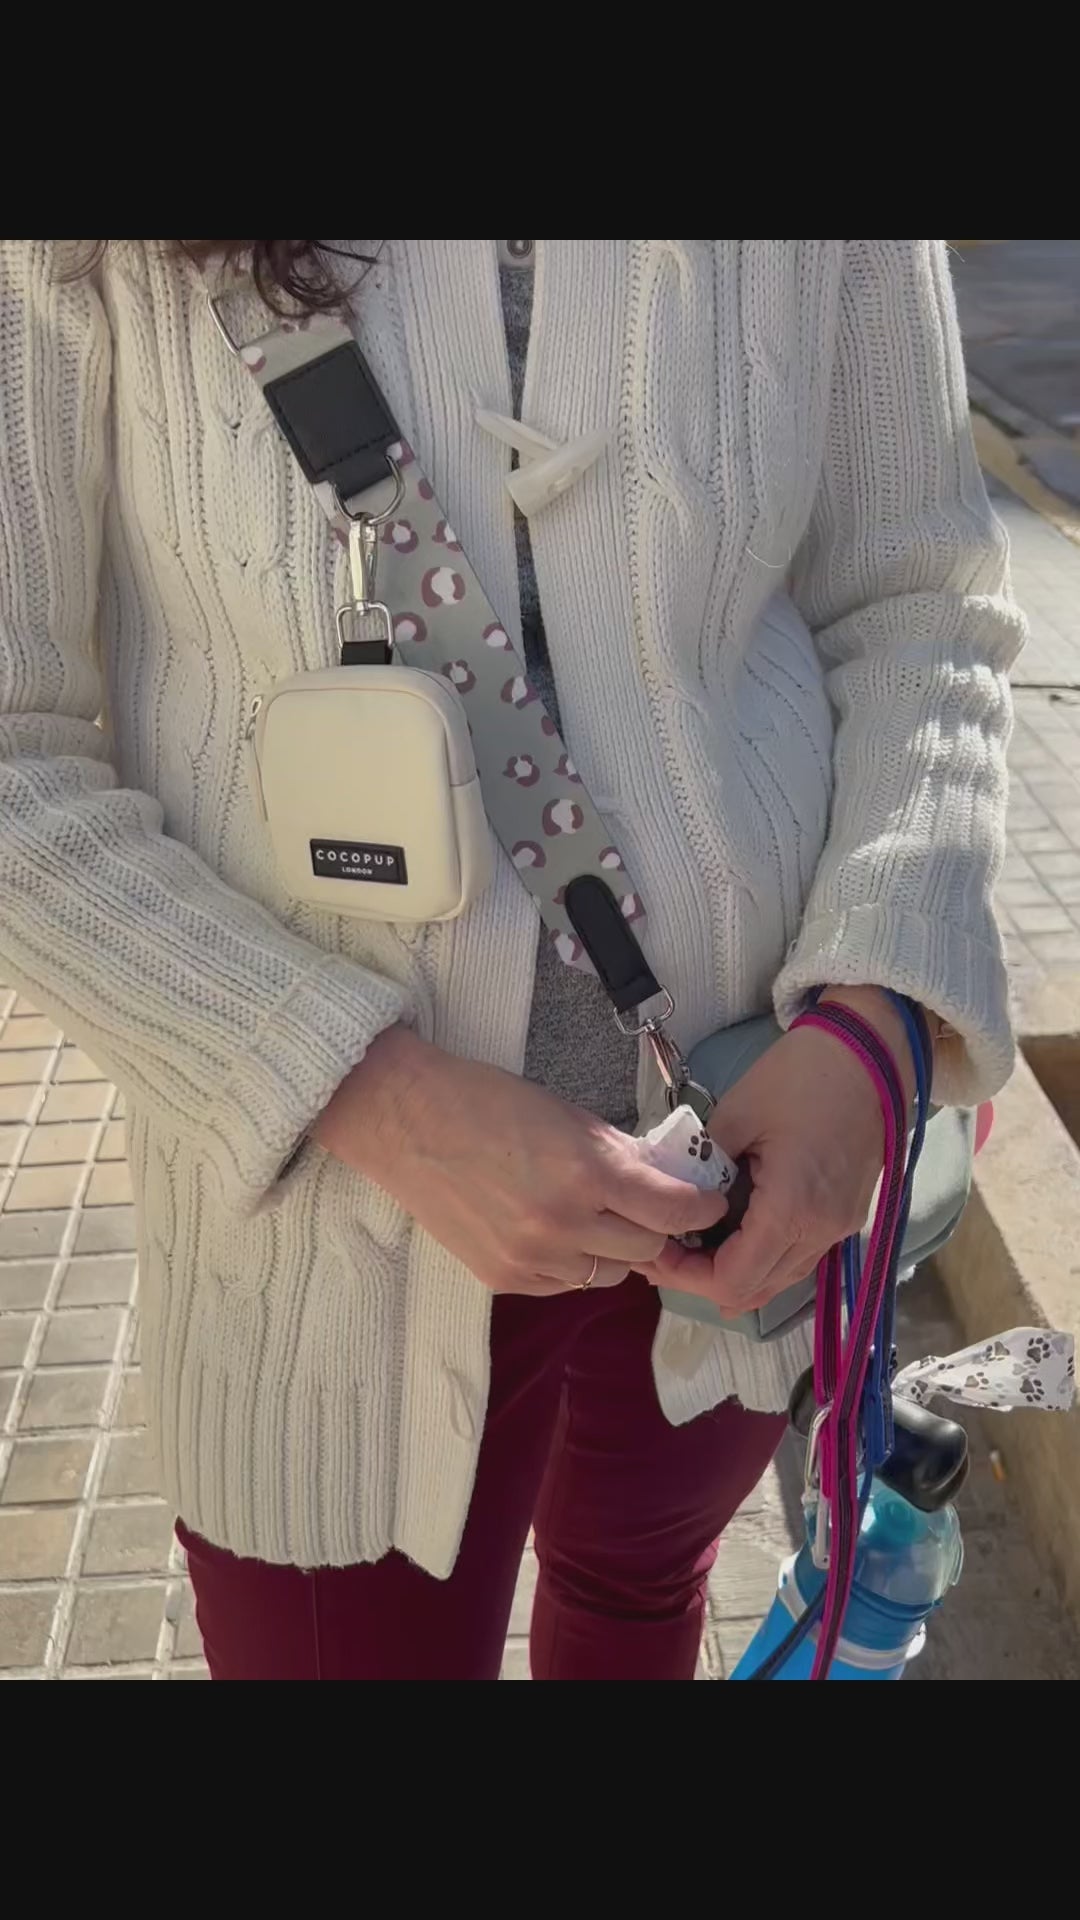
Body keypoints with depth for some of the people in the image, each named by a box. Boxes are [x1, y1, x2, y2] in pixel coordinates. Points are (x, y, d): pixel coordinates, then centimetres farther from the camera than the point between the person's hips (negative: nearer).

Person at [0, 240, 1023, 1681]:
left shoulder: (836, 252, -10)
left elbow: (915, 608, -1)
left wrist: (869, 1024, -17)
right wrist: (381, 1097, -26)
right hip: (331, 1198, -2)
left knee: (640, 1574, 31)